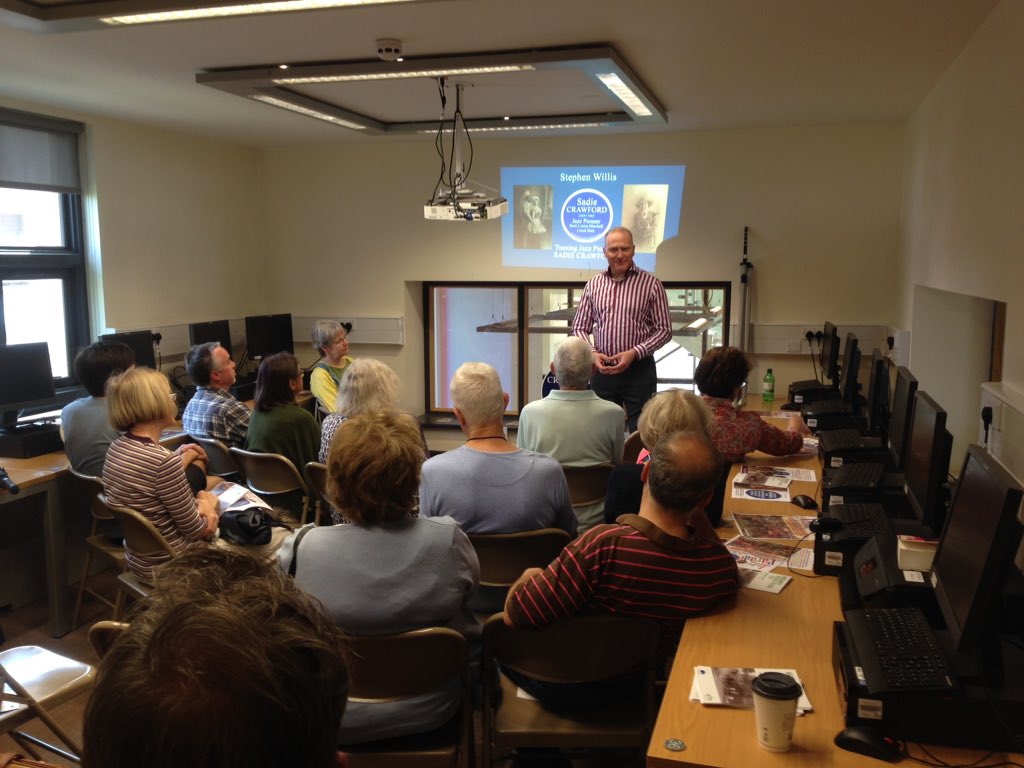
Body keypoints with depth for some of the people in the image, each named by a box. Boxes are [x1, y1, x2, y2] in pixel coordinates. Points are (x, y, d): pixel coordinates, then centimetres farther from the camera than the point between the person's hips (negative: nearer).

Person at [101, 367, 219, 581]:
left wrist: (179, 460, 11)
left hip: (138, 559, 9)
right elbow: (195, 530, -17)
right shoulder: (163, 460, -28)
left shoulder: (117, 446, -3)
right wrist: (207, 505, 1)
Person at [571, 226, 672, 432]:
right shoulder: (593, 284, 6)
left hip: (639, 370, -3)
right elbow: (580, 328, 10)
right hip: (602, 369, 3)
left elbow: (664, 330, -3)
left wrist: (634, 353, -15)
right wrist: (592, 354, -8)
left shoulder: (651, 284, -3)